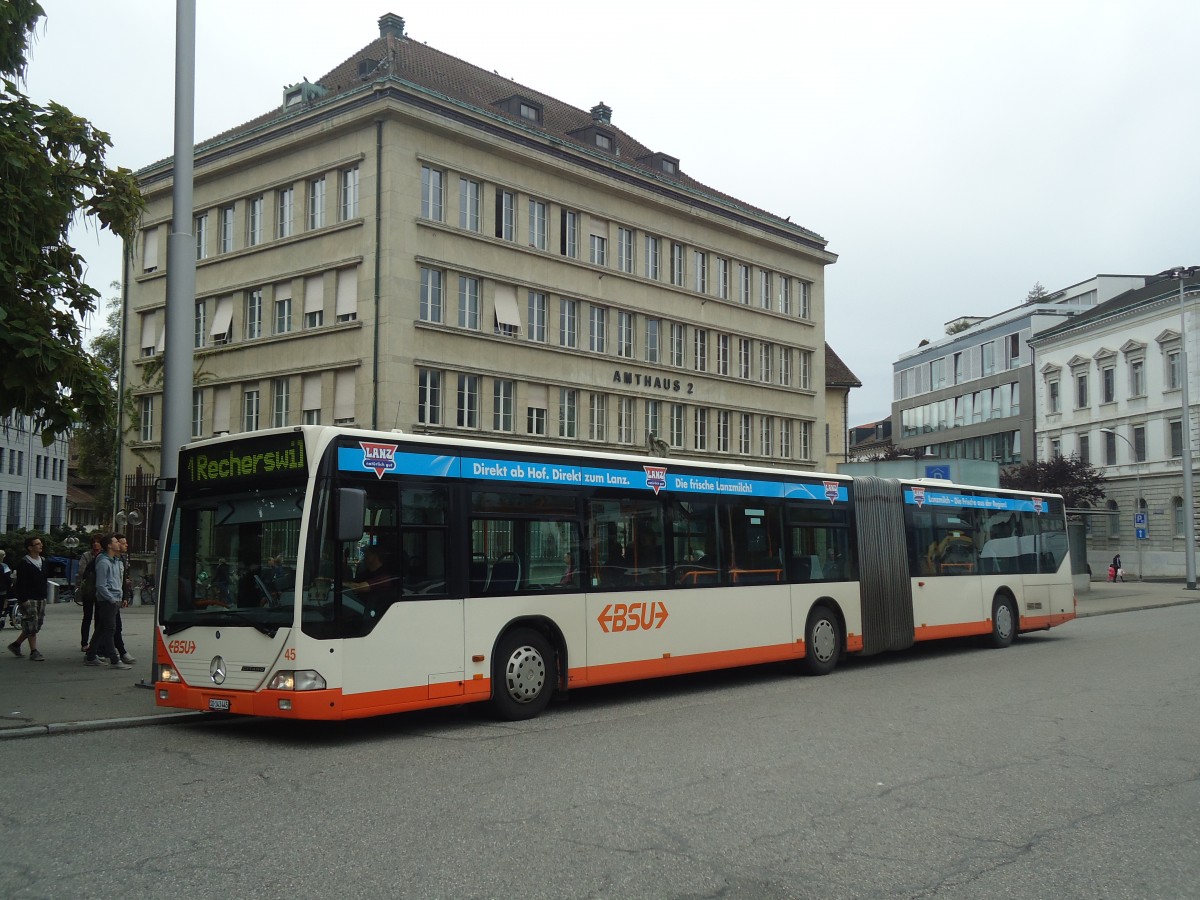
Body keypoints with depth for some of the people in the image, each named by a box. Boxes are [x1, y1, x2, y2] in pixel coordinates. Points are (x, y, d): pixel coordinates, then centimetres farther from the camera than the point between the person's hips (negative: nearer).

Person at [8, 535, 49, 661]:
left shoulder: (42, 561, 14)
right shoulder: (24, 563, -10)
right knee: (31, 625, -6)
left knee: (37, 626, 9)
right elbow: (21, 583, -14)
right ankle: (34, 652, -3)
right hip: (29, 599, -8)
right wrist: (24, 599, -19)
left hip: (41, 599, 8)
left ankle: (16, 645, 24)